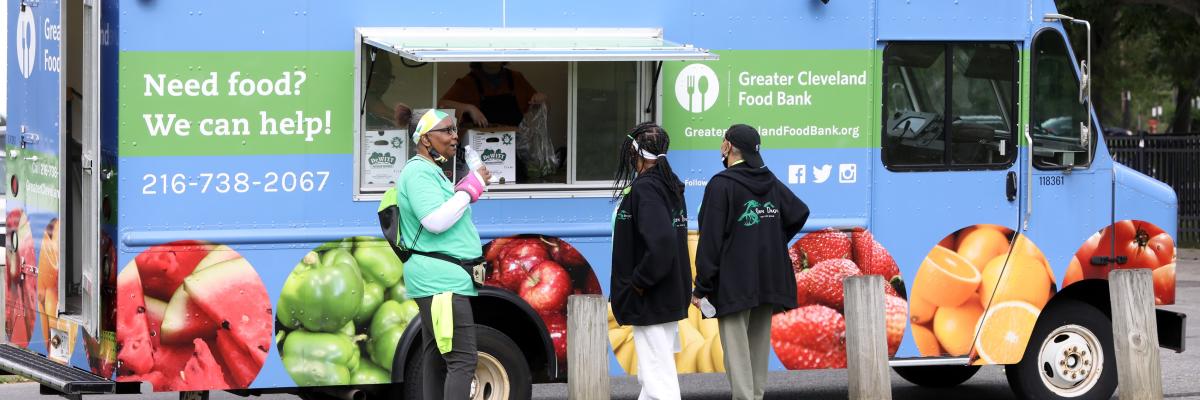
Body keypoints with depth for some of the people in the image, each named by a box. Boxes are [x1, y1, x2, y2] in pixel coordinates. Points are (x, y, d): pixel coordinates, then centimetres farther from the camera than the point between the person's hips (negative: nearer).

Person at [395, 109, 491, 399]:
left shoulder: (431, 172, 22)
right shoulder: (419, 172, -12)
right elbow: (436, 220, -23)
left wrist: (469, 188, 17)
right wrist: (471, 188, -16)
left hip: (438, 282, 11)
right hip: (440, 280, -11)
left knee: (438, 358, 11)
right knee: (463, 359, -18)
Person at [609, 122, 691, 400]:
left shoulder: (645, 189, -18)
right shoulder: (670, 186, 12)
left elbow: (661, 244, -30)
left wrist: (640, 281, -19)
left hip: (650, 302, -10)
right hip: (668, 299, 10)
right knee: (650, 377, 18)